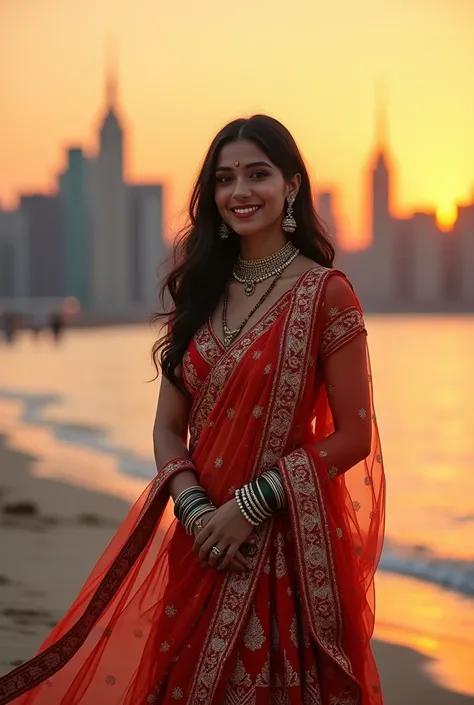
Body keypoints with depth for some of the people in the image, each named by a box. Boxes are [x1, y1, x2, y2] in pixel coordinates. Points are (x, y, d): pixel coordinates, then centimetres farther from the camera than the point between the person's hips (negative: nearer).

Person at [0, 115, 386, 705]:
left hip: (289, 542, -4)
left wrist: (251, 505, -14)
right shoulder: (198, 291, 9)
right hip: (203, 543, 5)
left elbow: (354, 436, -9)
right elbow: (169, 426, 8)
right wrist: (194, 507, -10)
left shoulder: (324, 293, -6)